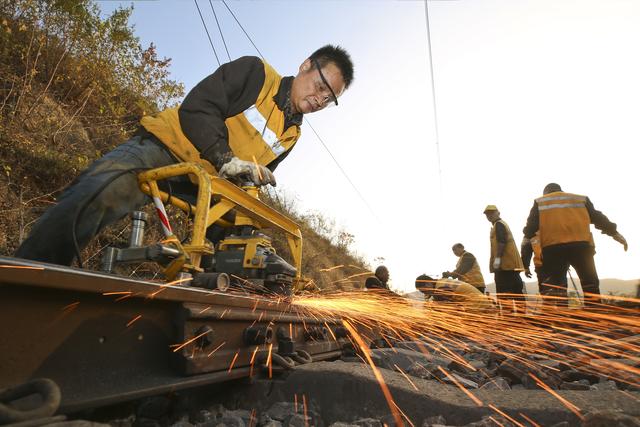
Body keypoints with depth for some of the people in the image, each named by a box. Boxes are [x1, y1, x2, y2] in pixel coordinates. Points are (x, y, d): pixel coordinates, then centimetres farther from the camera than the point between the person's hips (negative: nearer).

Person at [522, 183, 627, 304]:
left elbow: (531, 225, 8)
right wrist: (614, 232, 26)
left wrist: (527, 236, 24)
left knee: (554, 286, 4)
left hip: (552, 247, -1)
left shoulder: (539, 202, 17)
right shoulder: (581, 199, 23)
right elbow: (598, 217, 19)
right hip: (581, 244, 1)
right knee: (590, 284, 9)